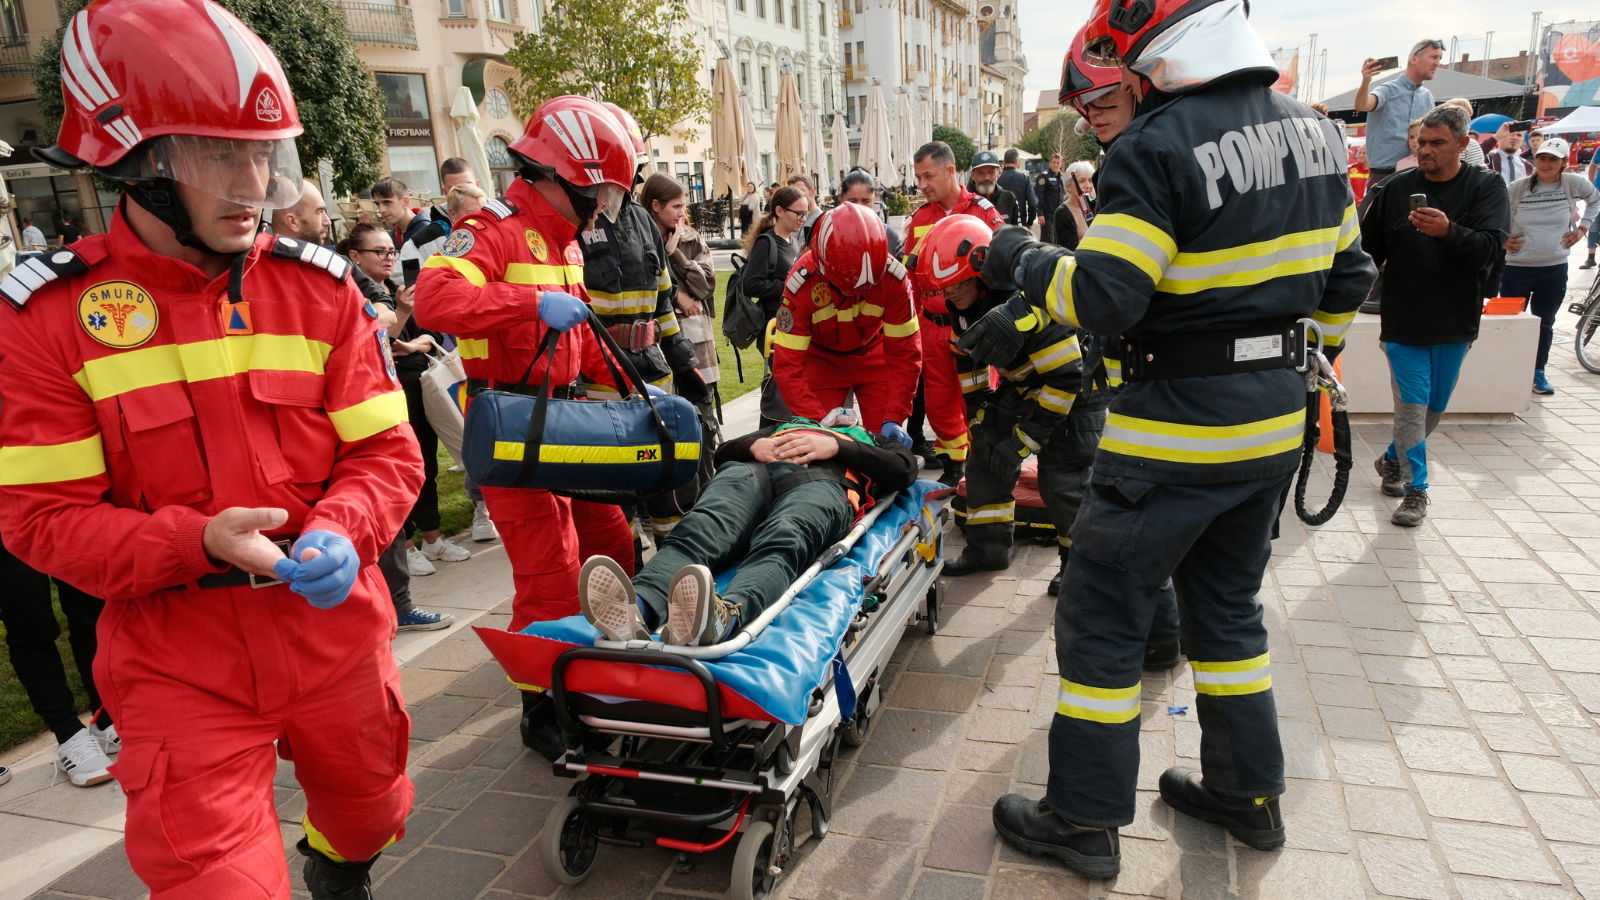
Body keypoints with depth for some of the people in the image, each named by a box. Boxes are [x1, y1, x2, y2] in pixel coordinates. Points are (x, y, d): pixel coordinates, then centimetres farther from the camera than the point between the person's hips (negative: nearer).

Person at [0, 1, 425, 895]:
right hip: (180, 663, -2)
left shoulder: (319, 288, -2)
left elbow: (387, 451, -2)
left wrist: (340, 531, -22)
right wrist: (198, 542, -24)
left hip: (333, 630, 3)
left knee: (368, 813, 25)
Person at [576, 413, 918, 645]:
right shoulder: (787, 425, 48)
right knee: (698, 530, -35)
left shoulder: (872, 440, 42)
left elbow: (905, 470, 17)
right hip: (752, 471, 3)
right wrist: (754, 445, 9)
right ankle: (636, 610, -65)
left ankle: (722, 616, -73)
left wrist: (837, 446, 5)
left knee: (781, 543, -41)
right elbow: (723, 452, 33)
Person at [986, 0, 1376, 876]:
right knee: (1227, 606, 22)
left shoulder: (1158, 145, -18)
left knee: (1102, 618, 5)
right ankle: (1247, 792, 35)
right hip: (1276, 420, 8)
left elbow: (1102, 296, -24)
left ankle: (1085, 819, 17)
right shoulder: (1316, 131, 8)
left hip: (1176, 428, -8)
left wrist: (1024, 260, -7)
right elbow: (1345, 277, 14)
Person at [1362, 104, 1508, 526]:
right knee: (1412, 405, -4)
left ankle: (1393, 459, 36)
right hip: (1403, 322, -1)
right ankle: (1415, 488, 5)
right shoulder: (1397, 190, 0)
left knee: (1434, 406, 14)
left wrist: (1449, 231, -34)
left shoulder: (1487, 187, -3)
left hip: (1456, 324, 1)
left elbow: (1491, 247, -16)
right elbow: (1369, 253, 7)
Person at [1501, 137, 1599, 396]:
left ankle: (1538, 372, 24)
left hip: (1555, 268, 2)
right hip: (1517, 266, -2)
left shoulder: (1573, 183, -2)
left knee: (1545, 323, 12)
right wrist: (1502, 239, -4)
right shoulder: (1518, 188, -6)